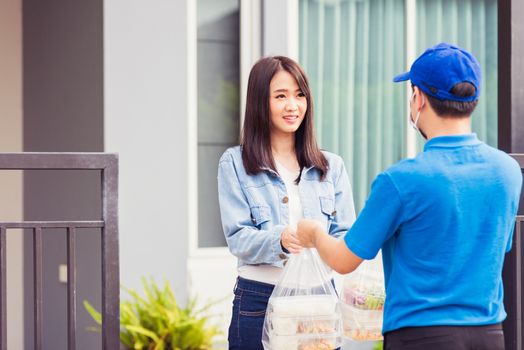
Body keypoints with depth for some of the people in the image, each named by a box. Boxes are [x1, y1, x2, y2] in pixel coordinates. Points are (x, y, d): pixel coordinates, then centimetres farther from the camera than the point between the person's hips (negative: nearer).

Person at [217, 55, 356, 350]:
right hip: (258, 300, -2)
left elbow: (346, 235, 5)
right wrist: (280, 239, -26)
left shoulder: (332, 166, 11)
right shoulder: (235, 164, 3)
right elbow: (238, 237, -6)